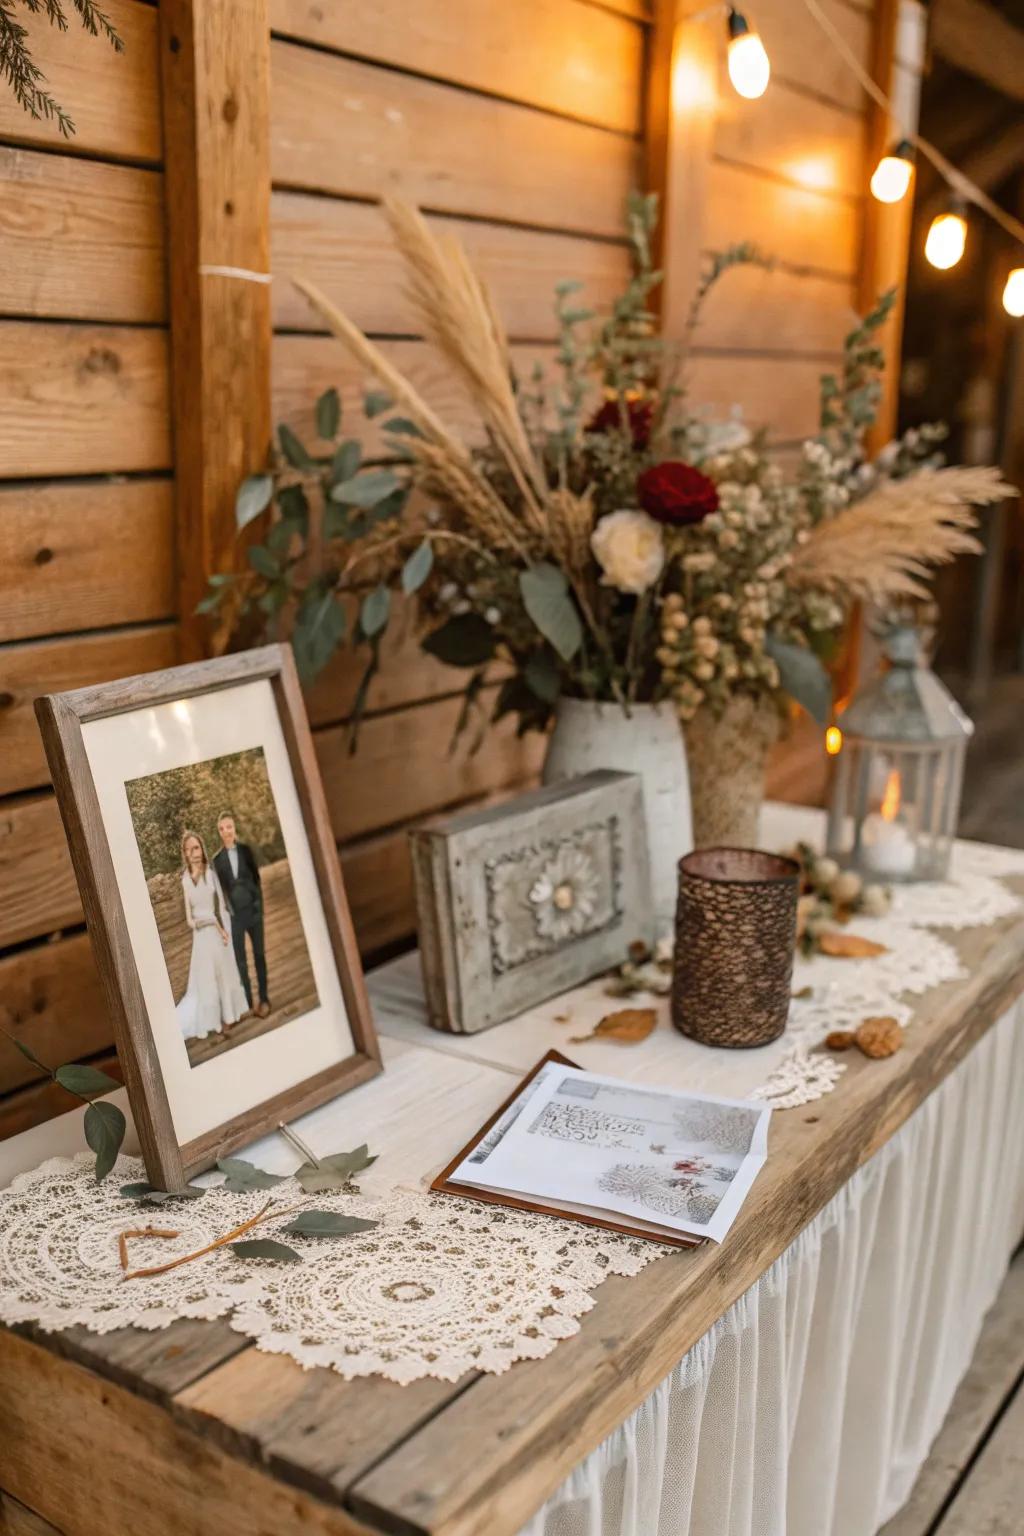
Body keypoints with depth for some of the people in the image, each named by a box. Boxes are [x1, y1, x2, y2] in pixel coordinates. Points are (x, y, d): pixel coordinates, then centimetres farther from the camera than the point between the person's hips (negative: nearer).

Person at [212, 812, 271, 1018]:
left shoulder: (246, 850, 1)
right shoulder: (217, 859, -1)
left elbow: (256, 878, 1)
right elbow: (220, 888, -1)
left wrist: (259, 905, -5)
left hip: (252, 909, 0)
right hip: (234, 914, 0)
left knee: (259, 954, 9)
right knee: (240, 959, 4)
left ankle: (264, 999, 18)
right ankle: (248, 1002, 12)